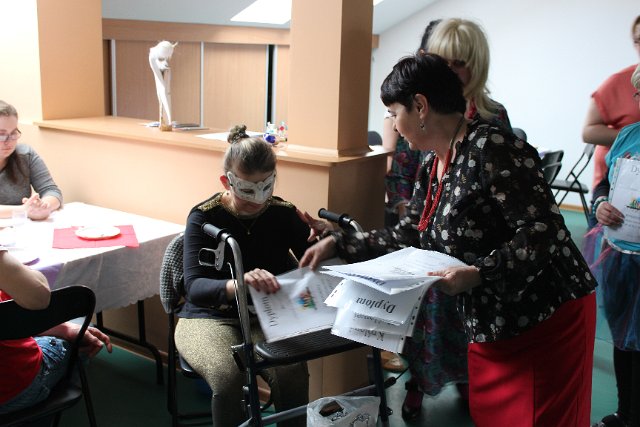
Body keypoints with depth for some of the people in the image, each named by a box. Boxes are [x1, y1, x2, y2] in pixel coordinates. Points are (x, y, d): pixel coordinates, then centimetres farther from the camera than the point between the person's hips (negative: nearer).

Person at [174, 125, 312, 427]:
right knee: (227, 377, -32)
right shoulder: (204, 217, -10)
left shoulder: (284, 214, -2)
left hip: (268, 317, 2)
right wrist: (237, 285, -44)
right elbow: (193, 286, -22)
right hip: (210, 317, -1)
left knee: (292, 371, -29)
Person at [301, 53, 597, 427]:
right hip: (493, 325, 8)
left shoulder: (490, 147, -19)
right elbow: (409, 236, 16)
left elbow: (545, 230, -22)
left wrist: (478, 273, -30)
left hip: (548, 319, -8)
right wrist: (338, 244, 13)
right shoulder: (433, 164, 8)